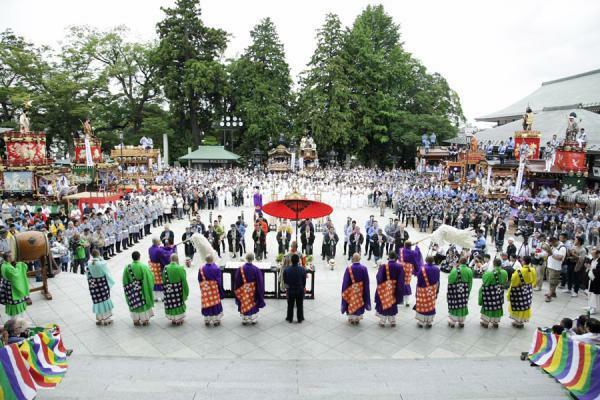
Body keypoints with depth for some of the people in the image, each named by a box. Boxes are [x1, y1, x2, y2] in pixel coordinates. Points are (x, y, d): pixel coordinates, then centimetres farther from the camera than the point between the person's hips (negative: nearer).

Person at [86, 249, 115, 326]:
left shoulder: (89, 265, -6)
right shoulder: (102, 263, -20)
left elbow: (89, 276, 2)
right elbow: (107, 273, -10)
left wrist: (91, 284, 13)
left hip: (94, 286, 4)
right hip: (103, 284, -4)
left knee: (97, 301, 14)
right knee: (105, 300, 10)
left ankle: (99, 319, 25)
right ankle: (106, 319, 18)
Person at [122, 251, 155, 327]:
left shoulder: (128, 267, -9)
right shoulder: (144, 266, -17)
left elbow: (125, 281, -1)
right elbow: (149, 278, -11)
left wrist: (128, 288, 11)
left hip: (132, 290, 2)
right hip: (142, 289, -2)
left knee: (134, 304, 15)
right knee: (144, 303, 12)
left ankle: (136, 320, 24)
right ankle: (145, 319, 20)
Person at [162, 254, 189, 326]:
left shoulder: (166, 268, -7)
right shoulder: (180, 268, -17)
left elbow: (164, 281, 1)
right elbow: (184, 281, -12)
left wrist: (166, 289, 12)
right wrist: (186, 291, -2)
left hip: (169, 290, 3)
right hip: (178, 290, -3)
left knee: (171, 304, 15)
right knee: (179, 304, 12)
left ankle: (173, 319, 27)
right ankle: (179, 319, 23)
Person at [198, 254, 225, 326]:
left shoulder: (201, 269, -6)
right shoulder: (216, 269, -15)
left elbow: (200, 280, 3)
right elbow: (219, 280, -9)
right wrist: (221, 290, 2)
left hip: (205, 290, 2)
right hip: (214, 290, -2)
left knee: (207, 304, 12)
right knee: (215, 304, 10)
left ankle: (207, 321, 21)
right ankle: (216, 321, 18)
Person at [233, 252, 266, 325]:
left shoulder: (240, 269, -14)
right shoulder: (256, 269, -16)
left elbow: (236, 282, -5)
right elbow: (260, 282, -10)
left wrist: (237, 291, 8)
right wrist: (260, 291, 2)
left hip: (243, 291, 1)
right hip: (253, 291, 0)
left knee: (244, 304, 15)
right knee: (253, 304, 15)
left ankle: (244, 320, 24)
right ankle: (253, 320, 24)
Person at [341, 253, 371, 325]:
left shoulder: (349, 269, -18)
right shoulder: (364, 268, -13)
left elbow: (345, 282, -12)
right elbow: (366, 281, -6)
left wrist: (344, 292, -1)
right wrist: (365, 290, 5)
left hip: (351, 290, -1)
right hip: (361, 290, 1)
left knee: (351, 303, 16)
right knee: (359, 303, 18)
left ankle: (351, 319, 25)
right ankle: (357, 319, 27)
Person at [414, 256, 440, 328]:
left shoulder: (422, 269, -19)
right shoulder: (437, 269, -5)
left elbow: (419, 282, -13)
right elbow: (438, 282, 2)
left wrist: (417, 291, -2)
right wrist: (436, 291, 12)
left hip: (423, 290, -4)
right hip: (433, 291, 4)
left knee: (422, 305, 9)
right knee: (431, 305, 14)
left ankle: (421, 322, 18)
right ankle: (429, 322, 23)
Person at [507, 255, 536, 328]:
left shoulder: (519, 272, -27)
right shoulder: (533, 270, -9)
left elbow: (513, 284, -17)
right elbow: (533, 282, 6)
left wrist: (509, 294, -5)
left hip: (519, 292, -6)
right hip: (528, 291, 6)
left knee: (519, 306, 10)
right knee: (525, 305, 19)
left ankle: (519, 321, 22)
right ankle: (522, 320, 33)